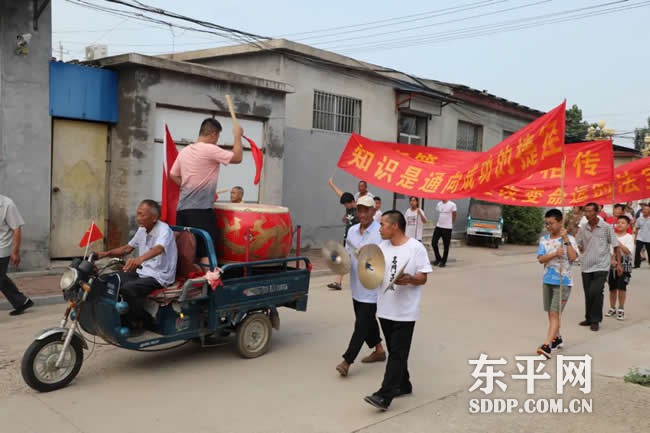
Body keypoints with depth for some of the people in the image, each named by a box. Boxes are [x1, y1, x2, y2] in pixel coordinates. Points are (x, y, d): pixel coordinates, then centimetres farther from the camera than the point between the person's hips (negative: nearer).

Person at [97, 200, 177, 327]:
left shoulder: (164, 230, -20)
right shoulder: (142, 229, 6)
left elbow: (158, 249, -41)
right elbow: (127, 248, 17)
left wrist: (139, 259, -59)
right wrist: (106, 253, 2)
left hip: (159, 276, -8)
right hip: (143, 270, 9)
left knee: (128, 288, -27)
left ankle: (137, 321, -2)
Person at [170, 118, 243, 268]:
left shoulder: (184, 151, 12)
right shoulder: (210, 150, -11)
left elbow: (173, 175, 21)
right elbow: (237, 158, -11)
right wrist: (238, 136, 0)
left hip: (182, 208, 8)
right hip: (201, 209, -8)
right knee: (206, 251, -6)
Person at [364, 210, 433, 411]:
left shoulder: (416, 248, -11)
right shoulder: (382, 247, 6)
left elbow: (423, 278, -9)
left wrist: (410, 279, -28)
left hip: (405, 312, -6)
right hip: (385, 309, 6)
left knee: (397, 354, -3)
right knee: (395, 351, 17)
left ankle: (385, 395, -3)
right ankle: (403, 385, 33)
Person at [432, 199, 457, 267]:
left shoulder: (452, 205, -9)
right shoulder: (439, 204, 6)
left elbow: (454, 216, 3)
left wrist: (451, 224, 11)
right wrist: (440, 222, 14)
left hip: (447, 228, -4)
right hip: (438, 226, 5)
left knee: (446, 246, 3)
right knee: (434, 242, 0)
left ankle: (443, 262, 16)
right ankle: (438, 258, 20)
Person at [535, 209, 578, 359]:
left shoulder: (569, 239, -7)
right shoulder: (544, 239, 4)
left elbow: (573, 257, -20)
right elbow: (540, 259, -6)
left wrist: (566, 240, -23)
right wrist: (554, 254, -22)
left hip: (563, 281, -5)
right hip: (547, 280, 5)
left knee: (555, 313, -10)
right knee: (550, 313, 15)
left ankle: (547, 346, -17)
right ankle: (557, 338, 34)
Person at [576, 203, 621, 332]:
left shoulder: (606, 227, -4)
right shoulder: (583, 229, 4)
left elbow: (616, 246, -1)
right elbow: (579, 245, 20)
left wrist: (618, 264, -3)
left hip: (601, 267, -4)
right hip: (586, 266, 4)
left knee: (595, 292, -15)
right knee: (588, 294, 9)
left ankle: (595, 320, 1)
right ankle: (589, 318, 25)